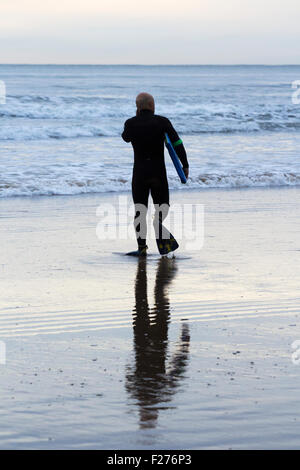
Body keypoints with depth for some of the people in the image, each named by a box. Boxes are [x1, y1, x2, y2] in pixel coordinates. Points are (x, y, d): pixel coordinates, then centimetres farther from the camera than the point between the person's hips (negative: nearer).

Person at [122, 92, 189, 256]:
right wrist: (185, 165, 1)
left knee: (140, 210, 7)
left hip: (139, 173, 1)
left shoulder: (131, 123, -3)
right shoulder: (162, 122, -5)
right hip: (159, 172, -1)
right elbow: (177, 143, -7)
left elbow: (126, 138, 19)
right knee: (163, 205, 18)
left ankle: (142, 247, 0)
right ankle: (159, 220, -15)